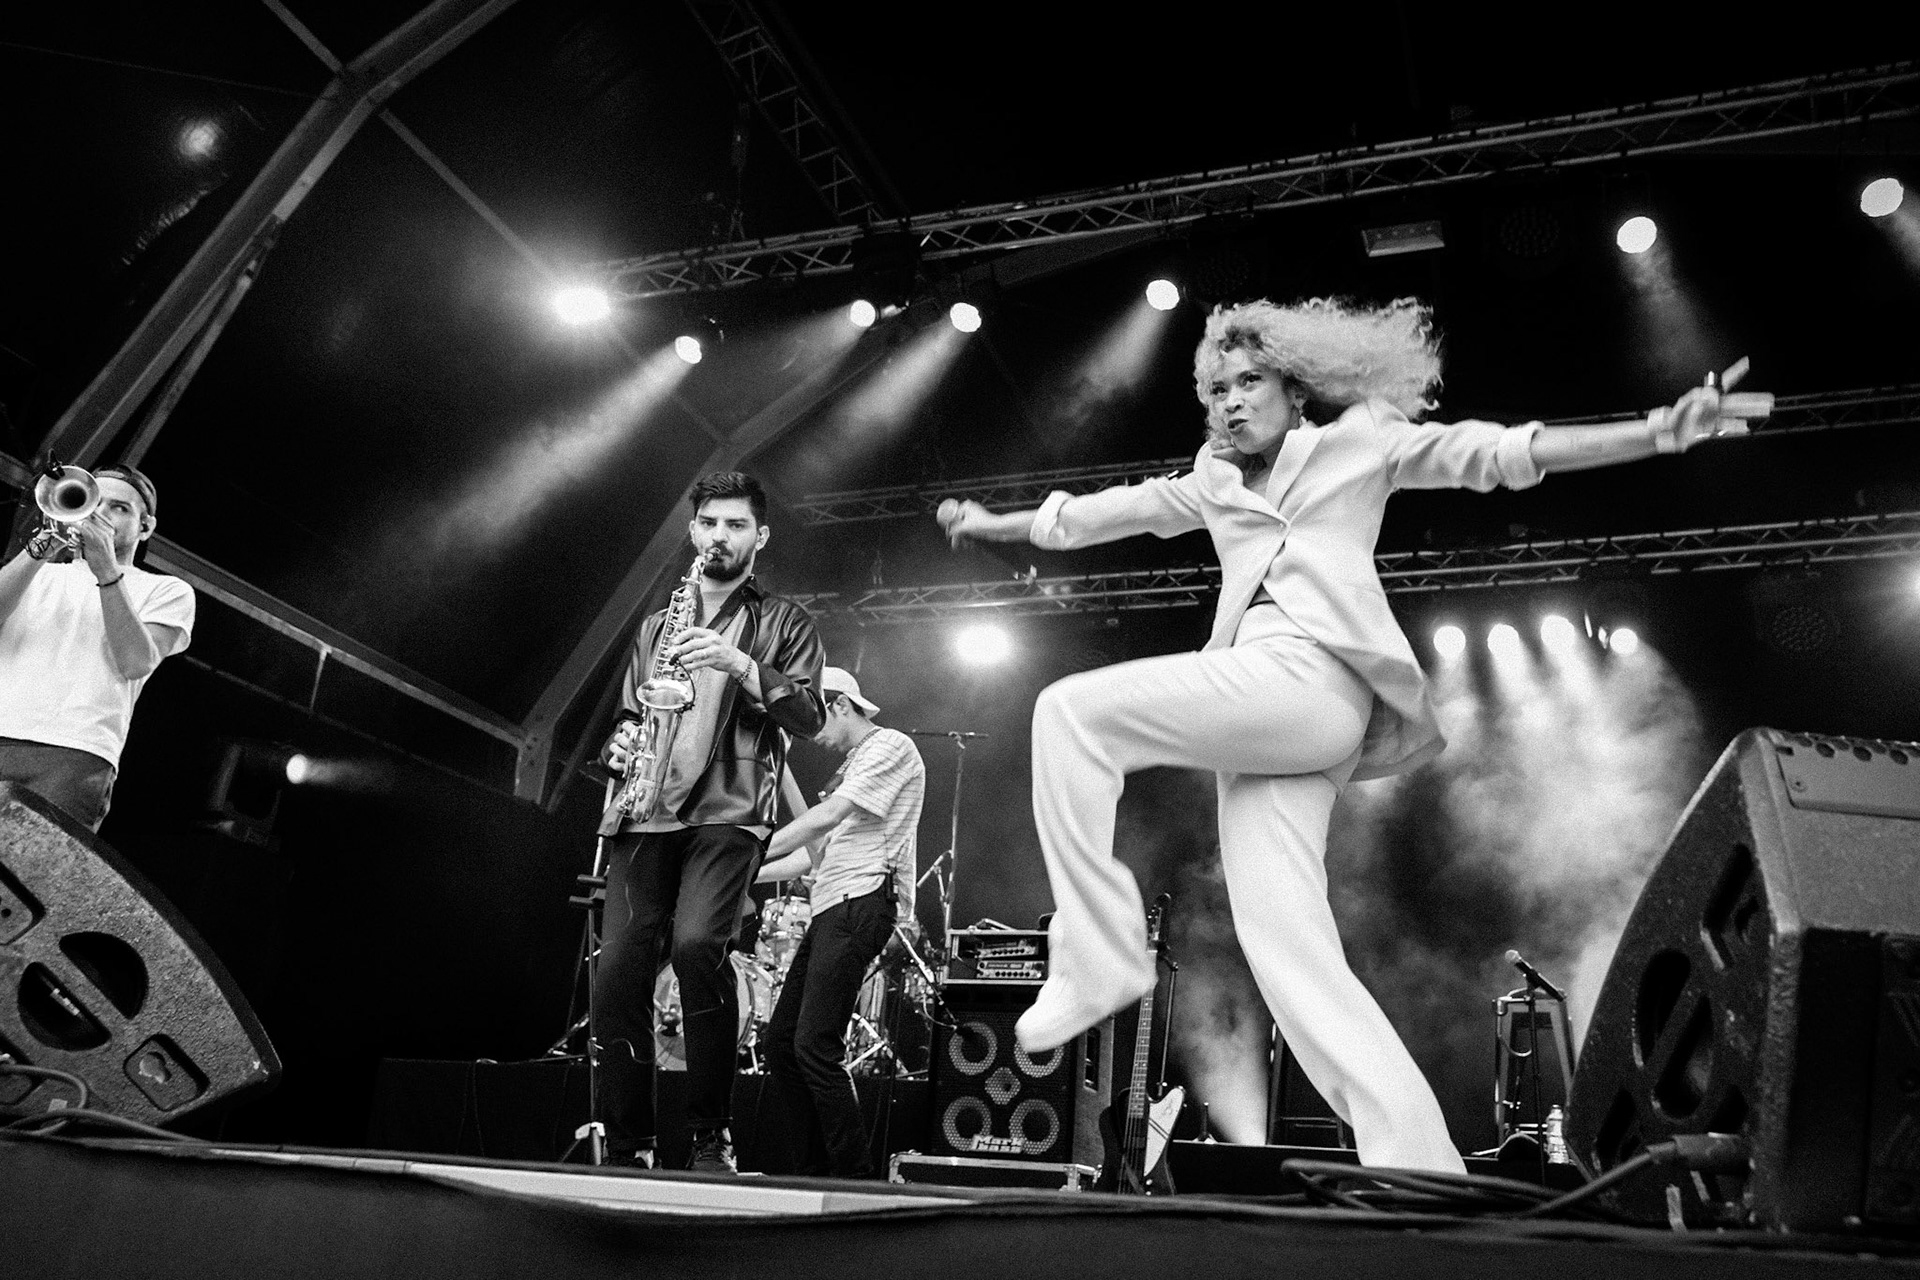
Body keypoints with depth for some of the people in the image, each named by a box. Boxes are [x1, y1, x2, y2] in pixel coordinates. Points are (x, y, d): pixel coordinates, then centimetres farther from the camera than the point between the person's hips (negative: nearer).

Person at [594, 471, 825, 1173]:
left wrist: (740, 666, -14)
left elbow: (809, 716, -1)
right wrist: (621, 747, 4)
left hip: (728, 812, -4)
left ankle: (712, 1139, -14)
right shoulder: (657, 625, 25)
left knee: (697, 943, -28)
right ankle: (627, 1153, 6)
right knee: (617, 973, -8)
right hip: (645, 814, 4)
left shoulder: (784, 623, 12)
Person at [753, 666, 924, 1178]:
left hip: (862, 901, -10)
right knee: (780, 1042, 7)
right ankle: (817, 1170, 13)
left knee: (815, 1045, -16)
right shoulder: (851, 767, 28)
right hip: (831, 908, 10)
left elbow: (829, 816, -15)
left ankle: (857, 1180, -9)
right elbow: (815, 851, 25)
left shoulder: (890, 746, -3)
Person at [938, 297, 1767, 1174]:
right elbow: (1110, 511, 37)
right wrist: (995, 523, 43)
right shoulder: (1212, 483, 30)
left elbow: (1491, 453, 7)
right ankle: (1418, 1164, -11)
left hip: (1312, 680, -6)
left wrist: (1659, 433, -3)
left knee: (1072, 708, -19)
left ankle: (1099, 957, -15)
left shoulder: (1355, 443, 15)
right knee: (1286, 949, -9)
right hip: (1252, 722, 6)